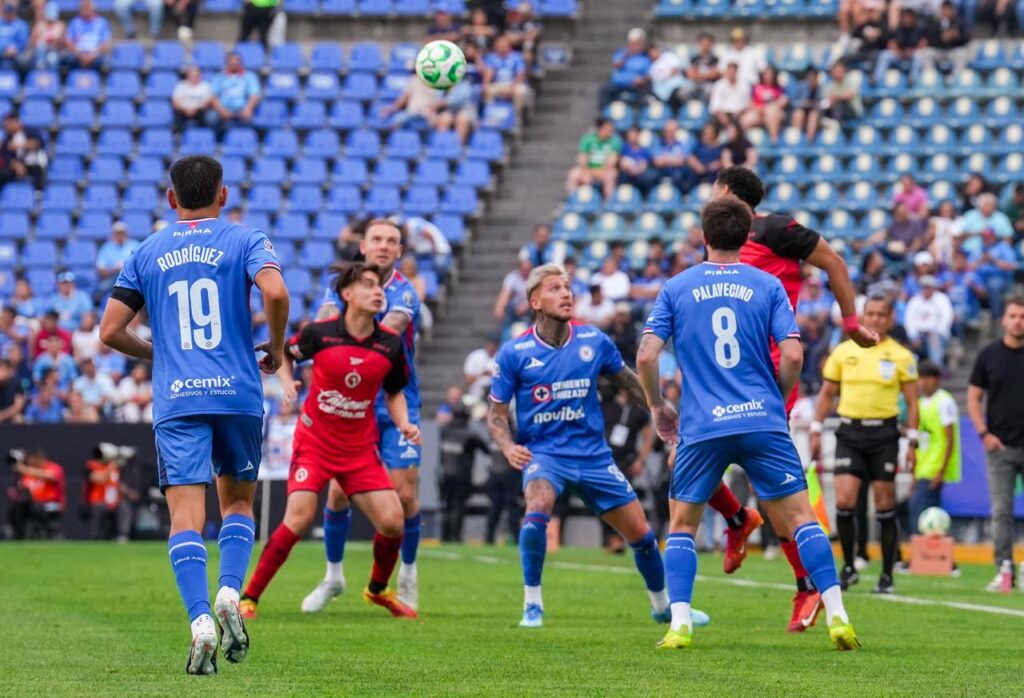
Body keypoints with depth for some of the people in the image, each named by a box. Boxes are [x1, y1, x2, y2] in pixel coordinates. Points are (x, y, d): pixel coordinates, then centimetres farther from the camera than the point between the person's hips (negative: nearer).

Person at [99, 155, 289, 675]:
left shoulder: (146, 253, 11)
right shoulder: (245, 241, 4)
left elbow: (110, 332, 9)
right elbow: (274, 291, -16)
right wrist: (276, 348, 1)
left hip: (176, 400, 0)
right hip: (238, 395, 0)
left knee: (186, 518, -3)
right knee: (238, 502, 18)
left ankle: (200, 621, -21)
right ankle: (230, 594, -5)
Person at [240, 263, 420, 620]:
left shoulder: (390, 343, -4)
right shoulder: (319, 333, -12)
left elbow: (394, 392, 11)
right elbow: (285, 354, 8)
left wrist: (404, 424, -5)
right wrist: (288, 386, -9)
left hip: (361, 448, 3)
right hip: (314, 441, -3)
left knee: (392, 521, -5)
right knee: (299, 519, -17)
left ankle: (378, 590, 24)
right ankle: (249, 598, -7)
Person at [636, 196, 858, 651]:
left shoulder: (676, 288, 6)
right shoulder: (768, 286, 5)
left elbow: (646, 357, 0)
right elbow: (792, 355, -3)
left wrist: (657, 407, 15)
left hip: (701, 428, 0)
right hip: (763, 422, 0)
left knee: (682, 524, 13)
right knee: (800, 516, 3)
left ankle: (679, 625, 0)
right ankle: (837, 616, -7)